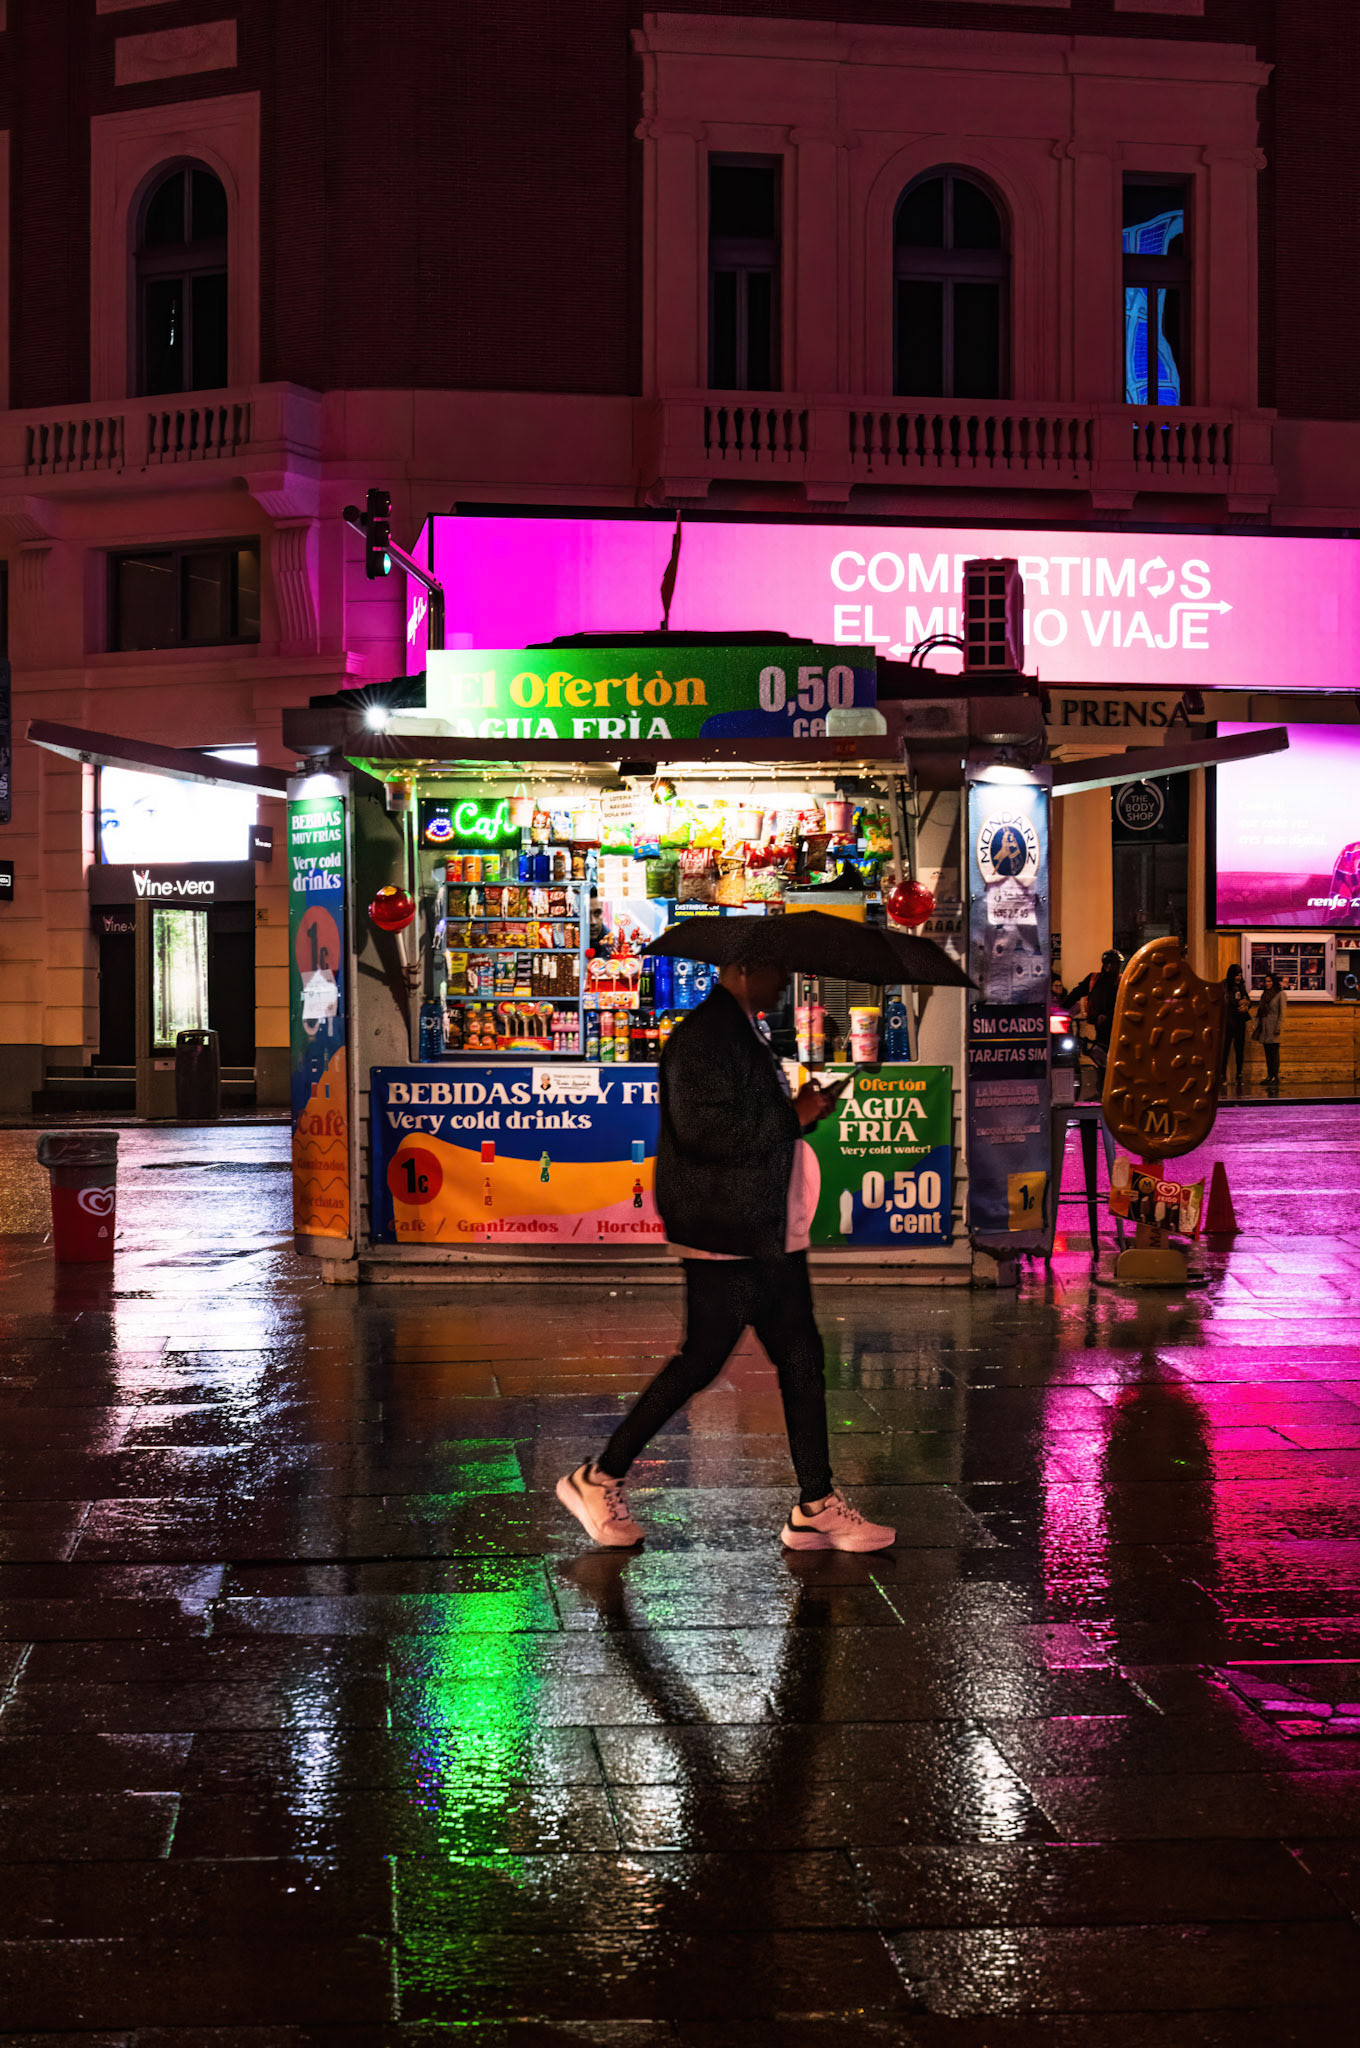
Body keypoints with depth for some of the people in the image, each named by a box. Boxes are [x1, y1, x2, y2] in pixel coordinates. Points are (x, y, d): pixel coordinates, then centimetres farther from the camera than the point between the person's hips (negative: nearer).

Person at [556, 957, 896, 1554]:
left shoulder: (744, 1031, 17)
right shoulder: (703, 1036, -16)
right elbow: (704, 1128, -27)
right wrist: (792, 1117, -19)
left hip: (771, 1237, 10)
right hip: (726, 1240, -10)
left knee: (802, 1359, 9)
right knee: (700, 1362, -3)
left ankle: (816, 1506, 14)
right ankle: (599, 1479, 11)